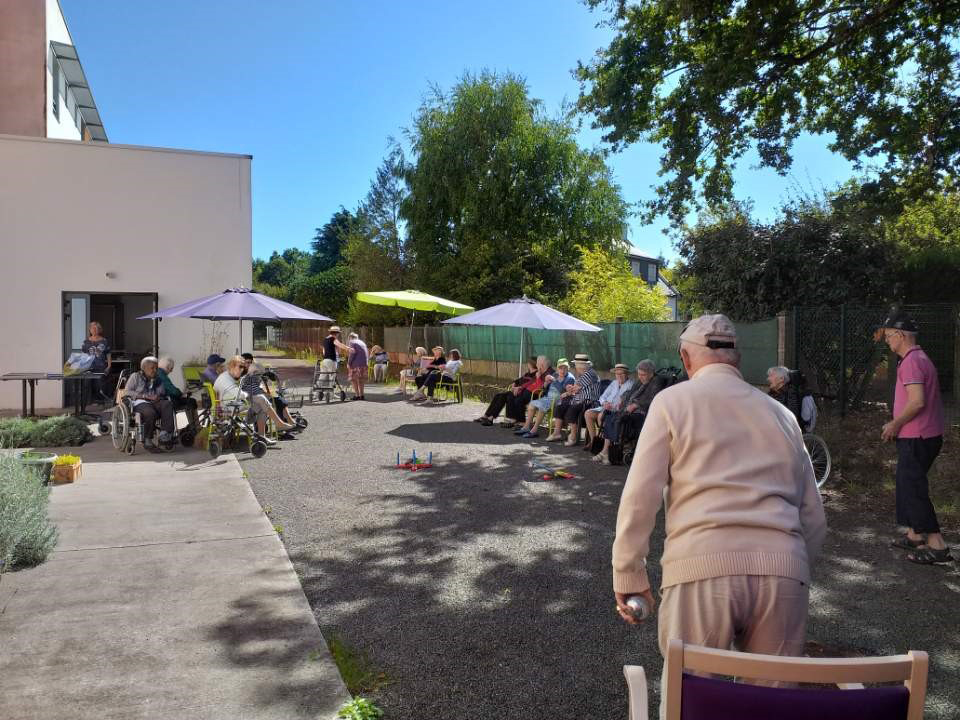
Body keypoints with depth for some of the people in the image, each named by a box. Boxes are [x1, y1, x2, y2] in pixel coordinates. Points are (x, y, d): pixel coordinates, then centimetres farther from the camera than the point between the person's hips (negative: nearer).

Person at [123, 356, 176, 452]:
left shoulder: (159, 379, 28)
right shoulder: (136, 376, 16)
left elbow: (165, 395, 24)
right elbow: (126, 392, 3)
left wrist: (160, 397, -3)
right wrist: (145, 396, -9)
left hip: (157, 402, 4)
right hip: (140, 403, -4)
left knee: (168, 404, -33)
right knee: (151, 413, -39)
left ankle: (165, 433, -44)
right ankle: (147, 441, -25)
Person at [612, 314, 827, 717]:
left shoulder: (673, 401, 9)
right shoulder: (780, 413, 22)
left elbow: (640, 496, -1)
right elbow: (814, 518, 23)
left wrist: (628, 575, 6)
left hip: (702, 566, -4)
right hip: (784, 567, 5)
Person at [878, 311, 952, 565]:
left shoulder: (912, 361, -17)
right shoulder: (920, 358, 16)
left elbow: (917, 401, -27)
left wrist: (895, 424, -14)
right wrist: (896, 425, 18)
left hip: (916, 438, -11)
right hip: (923, 436, 11)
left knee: (913, 488, -7)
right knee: (909, 485, 19)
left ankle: (937, 546, -5)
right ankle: (915, 535, 27)